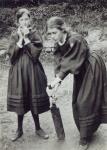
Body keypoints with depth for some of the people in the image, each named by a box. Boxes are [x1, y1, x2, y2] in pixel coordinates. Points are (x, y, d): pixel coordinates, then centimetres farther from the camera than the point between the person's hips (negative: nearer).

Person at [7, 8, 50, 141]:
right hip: (18, 70, 1)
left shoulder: (35, 34, 0)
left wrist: (27, 38, -16)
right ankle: (19, 129, 24)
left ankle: (38, 128, 24)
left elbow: (35, 53, -13)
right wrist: (20, 39, -14)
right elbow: (11, 54, -8)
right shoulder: (14, 35, 3)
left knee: (33, 100, 7)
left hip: (32, 70, -1)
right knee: (20, 101, 7)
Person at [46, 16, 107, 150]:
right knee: (77, 102, 14)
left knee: (86, 103, -5)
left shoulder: (76, 40, -32)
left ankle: (85, 139, 11)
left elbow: (71, 63, -32)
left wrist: (58, 78, -37)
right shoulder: (58, 44, -8)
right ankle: (87, 130, 37)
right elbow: (59, 63, -15)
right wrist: (57, 80, -29)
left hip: (92, 70, -8)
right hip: (80, 72, 8)